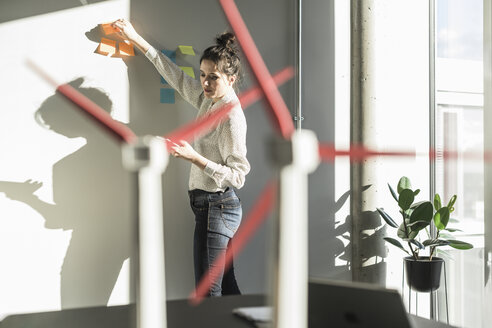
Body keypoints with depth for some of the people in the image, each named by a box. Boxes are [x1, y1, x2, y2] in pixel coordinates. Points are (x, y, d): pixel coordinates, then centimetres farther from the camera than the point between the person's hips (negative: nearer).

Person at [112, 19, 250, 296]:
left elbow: (237, 176, -19)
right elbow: (176, 75, 20)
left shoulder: (232, 116, -18)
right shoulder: (208, 99, 8)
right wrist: (136, 39, 22)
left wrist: (195, 158, -27)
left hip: (216, 208, -9)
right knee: (225, 286, 14)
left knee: (209, 291, -6)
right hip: (213, 206, 9)